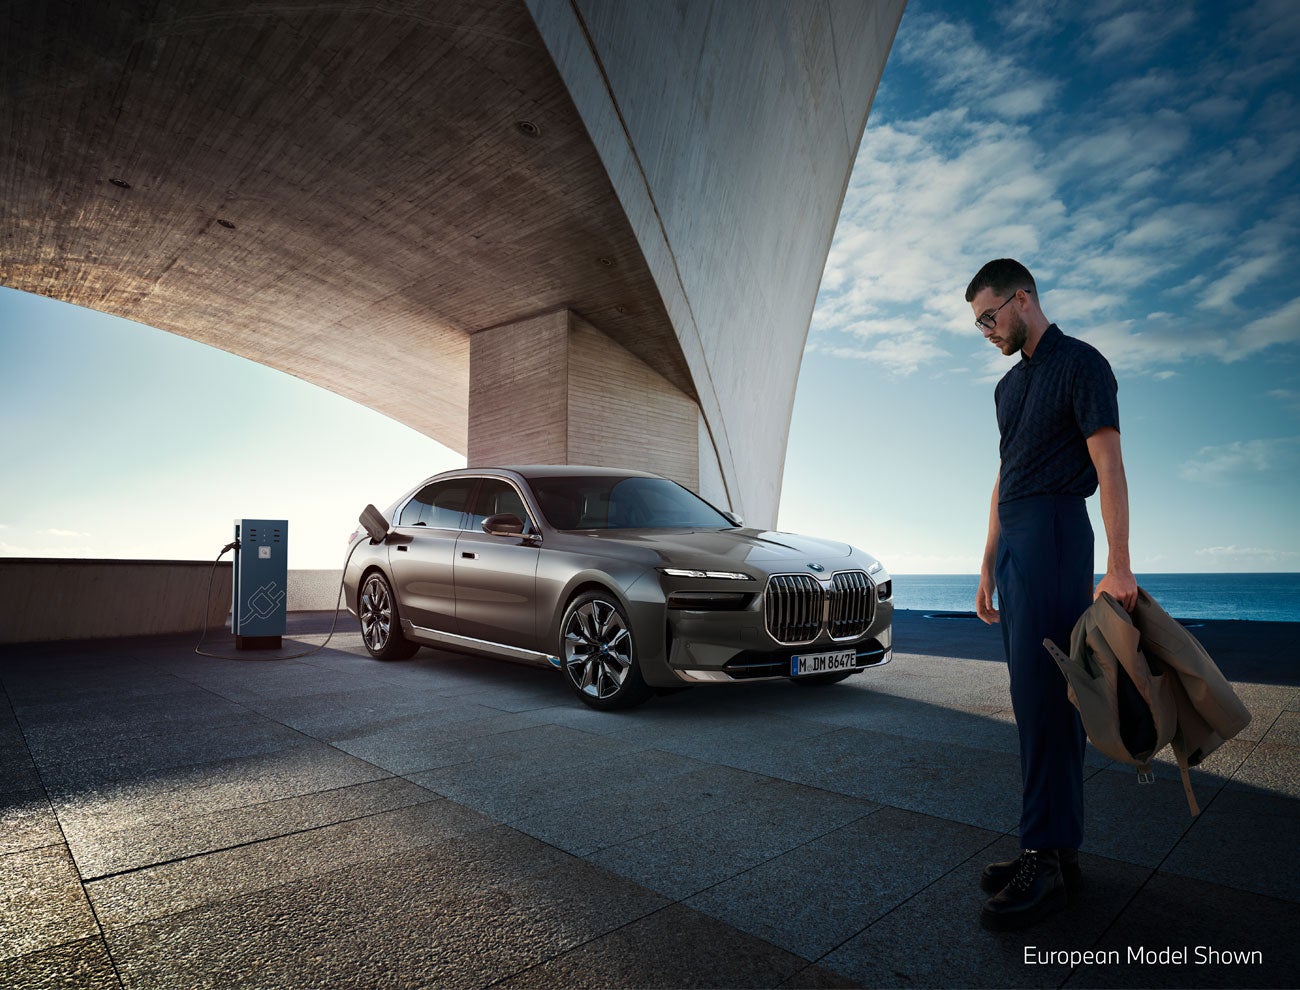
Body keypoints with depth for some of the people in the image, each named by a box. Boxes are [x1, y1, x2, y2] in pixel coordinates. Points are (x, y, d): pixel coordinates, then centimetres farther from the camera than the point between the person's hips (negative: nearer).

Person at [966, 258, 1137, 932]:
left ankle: (1045, 863, -3)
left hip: (1053, 533, -8)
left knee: (1042, 695, -10)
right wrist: (988, 566, 19)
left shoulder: (1080, 363, -2)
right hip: (1012, 543, 8)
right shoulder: (1009, 385, 23)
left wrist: (1118, 566, -18)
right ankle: (1059, 849, 14)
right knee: (1035, 694, 7)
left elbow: (1108, 466, -11)